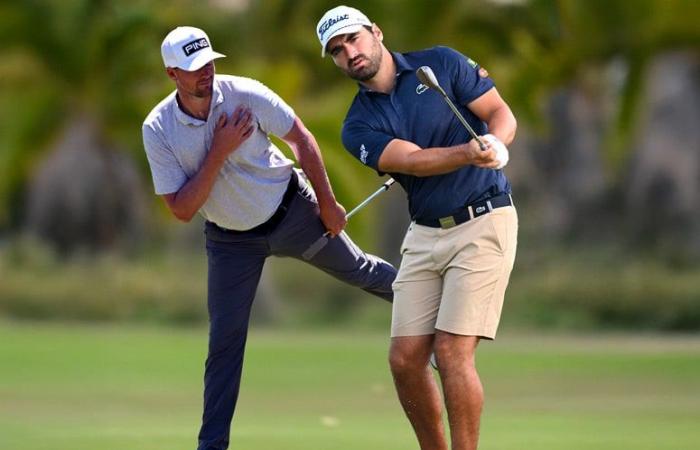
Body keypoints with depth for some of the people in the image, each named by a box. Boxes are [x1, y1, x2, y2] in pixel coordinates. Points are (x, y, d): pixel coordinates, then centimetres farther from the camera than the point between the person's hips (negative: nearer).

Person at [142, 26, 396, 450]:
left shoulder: (246, 94, -24)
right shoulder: (158, 130, -22)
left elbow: (301, 138, -9)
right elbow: (182, 210, -23)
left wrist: (328, 204, -5)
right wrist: (219, 152, -33)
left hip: (292, 212, 0)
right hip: (231, 239, 0)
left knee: (359, 271, 15)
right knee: (225, 339, -2)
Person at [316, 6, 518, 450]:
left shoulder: (442, 63, -2)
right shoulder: (359, 127, 2)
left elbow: (501, 114, -3)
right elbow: (411, 159, -15)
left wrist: (495, 141, -27)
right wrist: (470, 153, -33)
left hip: (484, 222, -4)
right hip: (425, 234, 5)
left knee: (452, 351, -14)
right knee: (405, 359, 0)